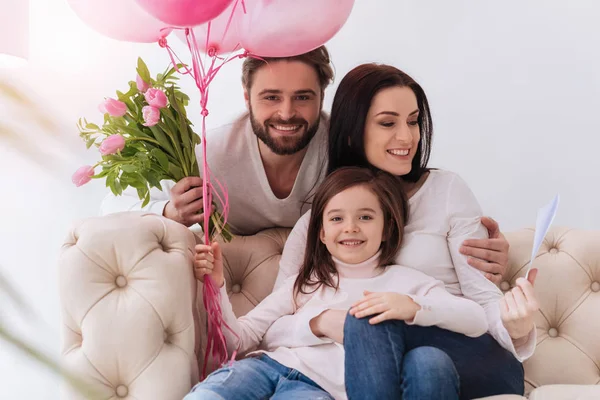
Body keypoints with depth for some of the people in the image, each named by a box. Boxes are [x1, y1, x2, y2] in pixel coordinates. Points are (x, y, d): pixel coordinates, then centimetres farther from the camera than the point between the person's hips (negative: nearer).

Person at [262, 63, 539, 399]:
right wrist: (322, 323, -22)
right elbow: (270, 329, -1)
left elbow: (484, 297, -2)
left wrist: (515, 326, -25)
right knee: (365, 319, -33)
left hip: (469, 359, -1)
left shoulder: (448, 190, 4)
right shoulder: (315, 221, 7)